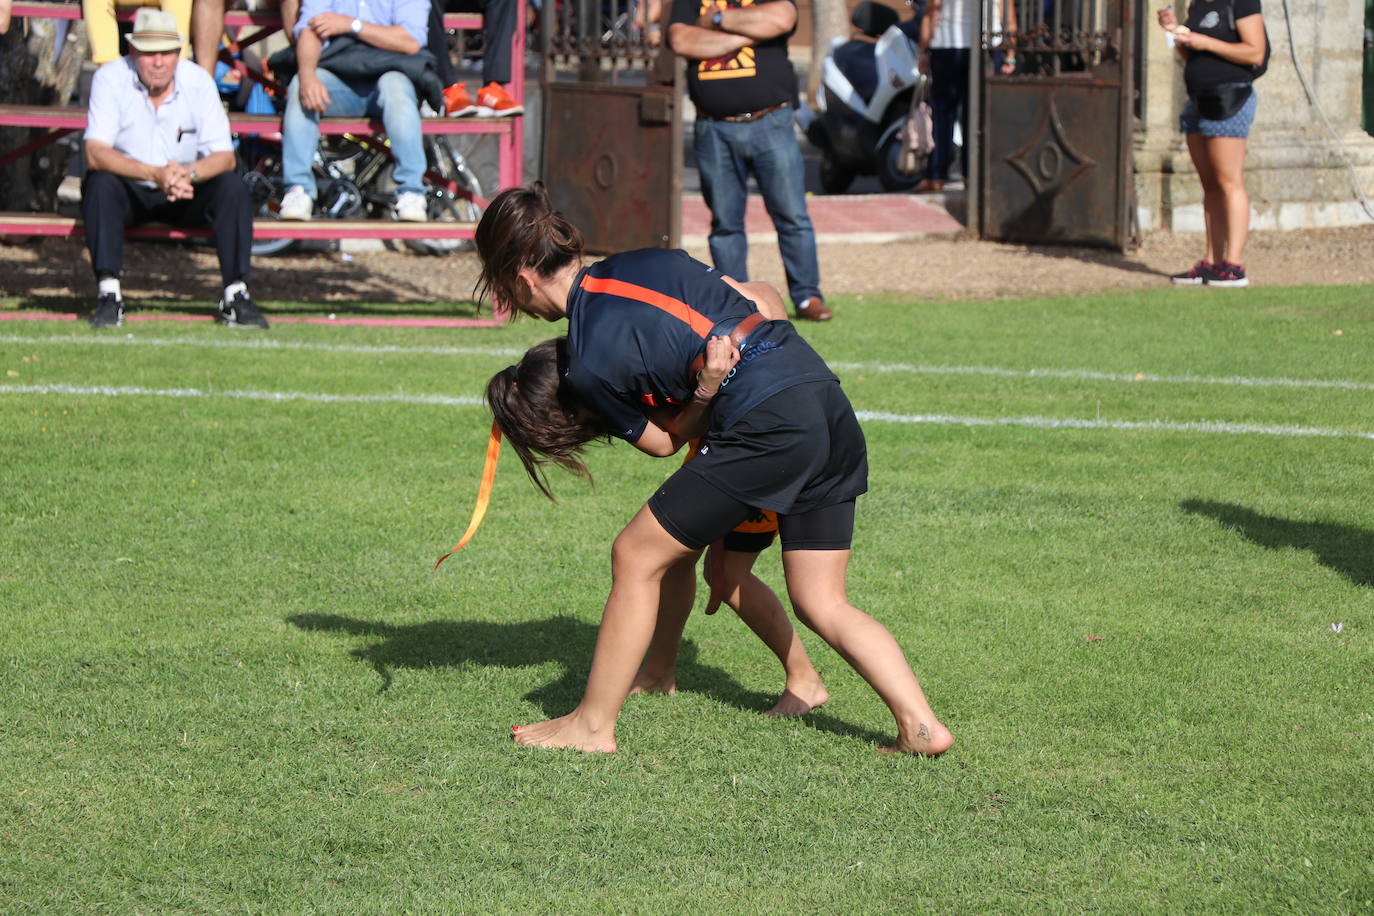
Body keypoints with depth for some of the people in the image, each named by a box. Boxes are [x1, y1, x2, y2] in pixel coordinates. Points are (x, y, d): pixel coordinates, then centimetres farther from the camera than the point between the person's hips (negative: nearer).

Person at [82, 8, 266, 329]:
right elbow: (95, 153, -26)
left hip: (186, 196, 2)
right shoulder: (111, 79, -17)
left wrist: (189, 173, -37)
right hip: (129, 193, -2)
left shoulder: (198, 82, -11)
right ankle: (109, 296, -32)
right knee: (100, 184, -32)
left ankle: (236, 295, -20)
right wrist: (155, 174, -40)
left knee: (233, 187, -23)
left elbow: (224, 156, -13)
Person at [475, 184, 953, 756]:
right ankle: (919, 725, 2)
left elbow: (662, 441, 8)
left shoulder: (589, 364, -3)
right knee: (822, 603, 14)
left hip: (766, 425, -8)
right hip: (829, 404, 8)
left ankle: (592, 725, 12)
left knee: (636, 557, 6)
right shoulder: (647, 262, 16)